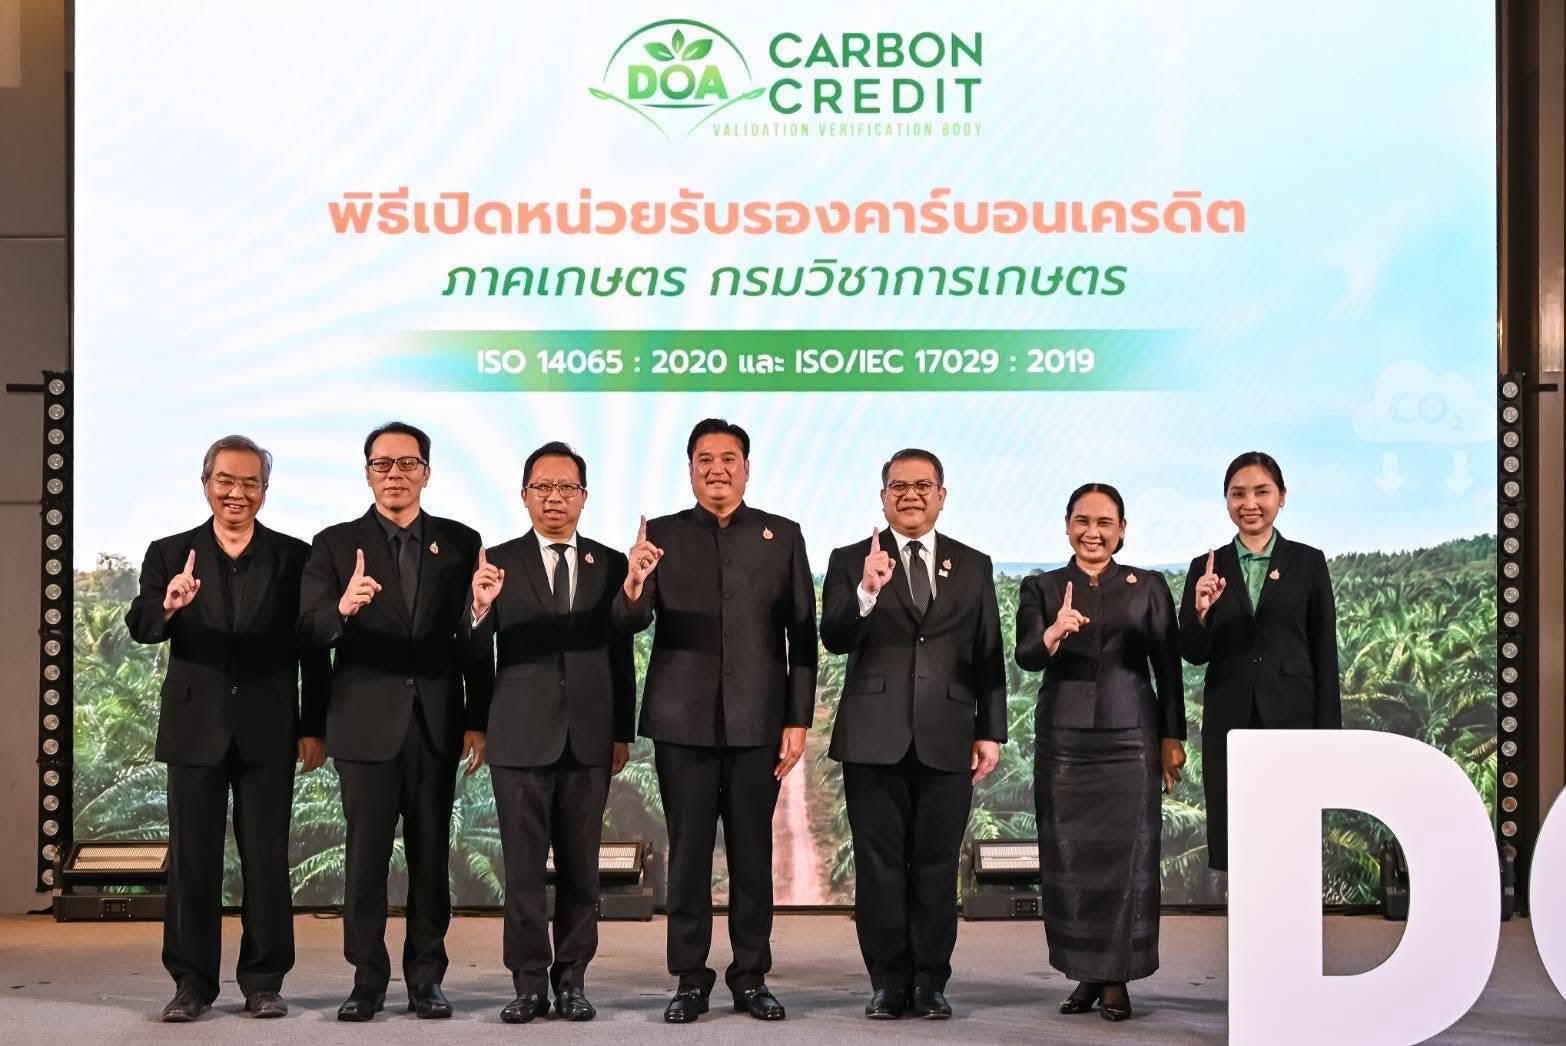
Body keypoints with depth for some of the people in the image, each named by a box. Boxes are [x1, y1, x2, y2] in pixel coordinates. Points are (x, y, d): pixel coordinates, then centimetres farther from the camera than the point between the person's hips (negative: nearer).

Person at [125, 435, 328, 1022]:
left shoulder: (293, 557, 4)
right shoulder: (169, 554, 5)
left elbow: (312, 648, 3)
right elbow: (140, 628, -8)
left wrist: (314, 727, -2)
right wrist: (168, 605, -31)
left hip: (268, 731, 0)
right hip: (195, 727, 1)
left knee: (267, 860, 4)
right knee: (191, 860, 6)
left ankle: (263, 982, 14)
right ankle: (192, 984, 14)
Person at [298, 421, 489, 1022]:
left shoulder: (460, 542, 7)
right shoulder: (336, 544, 3)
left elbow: (475, 638, 5)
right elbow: (308, 631, -7)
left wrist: (478, 720, 0)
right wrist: (342, 609, -29)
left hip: (437, 725, 1)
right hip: (366, 724, -1)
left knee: (431, 856, 7)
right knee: (366, 855, 2)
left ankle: (425, 978, 16)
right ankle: (367, 979, 12)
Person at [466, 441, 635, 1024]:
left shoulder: (611, 565, 6)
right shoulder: (499, 562, 1)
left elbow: (622, 656, 8)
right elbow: (474, 653, -5)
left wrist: (624, 733, 5)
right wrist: (481, 608, -25)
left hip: (589, 738, 2)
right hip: (521, 735, -1)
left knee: (580, 866, 7)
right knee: (523, 866, 1)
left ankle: (572, 980, 15)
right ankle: (529, 982, 9)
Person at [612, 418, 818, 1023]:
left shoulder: (783, 536, 6)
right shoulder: (661, 535, 6)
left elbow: (802, 635, 4)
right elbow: (630, 624, -3)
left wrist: (798, 720, -2)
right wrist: (633, 586, -26)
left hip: (758, 722, 0)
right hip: (683, 722, 0)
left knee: (753, 854, 6)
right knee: (688, 853, 4)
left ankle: (751, 977, 15)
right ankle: (690, 979, 12)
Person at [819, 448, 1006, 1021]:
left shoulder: (973, 566, 11)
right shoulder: (851, 561, 6)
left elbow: (990, 656, 11)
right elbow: (834, 639, -7)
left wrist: (991, 732, 5)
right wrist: (866, 592, -24)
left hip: (946, 738, 1)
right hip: (874, 738, -1)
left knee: (937, 867, 4)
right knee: (879, 866, 3)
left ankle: (930, 983, 12)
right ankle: (888, 982, 11)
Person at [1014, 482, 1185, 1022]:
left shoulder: (1149, 587, 6)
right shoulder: (1041, 588, 6)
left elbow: (1167, 666, 7)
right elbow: (1026, 657, -7)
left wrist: (1173, 736, 1)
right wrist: (1053, 634, -28)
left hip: (1130, 736, -1)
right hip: (1063, 738, 1)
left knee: (1126, 855, -2)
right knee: (1068, 857, 2)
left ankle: (1117, 977, 7)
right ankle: (1084, 973, 13)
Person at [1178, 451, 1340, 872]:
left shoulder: (1308, 562, 3)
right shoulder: (1207, 568, 7)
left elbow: (1325, 655, 3)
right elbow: (1192, 654, 4)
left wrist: (1328, 734, -2)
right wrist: (1201, 612, -16)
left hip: (1292, 719, -1)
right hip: (1228, 725, 2)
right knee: (1230, 848, 4)